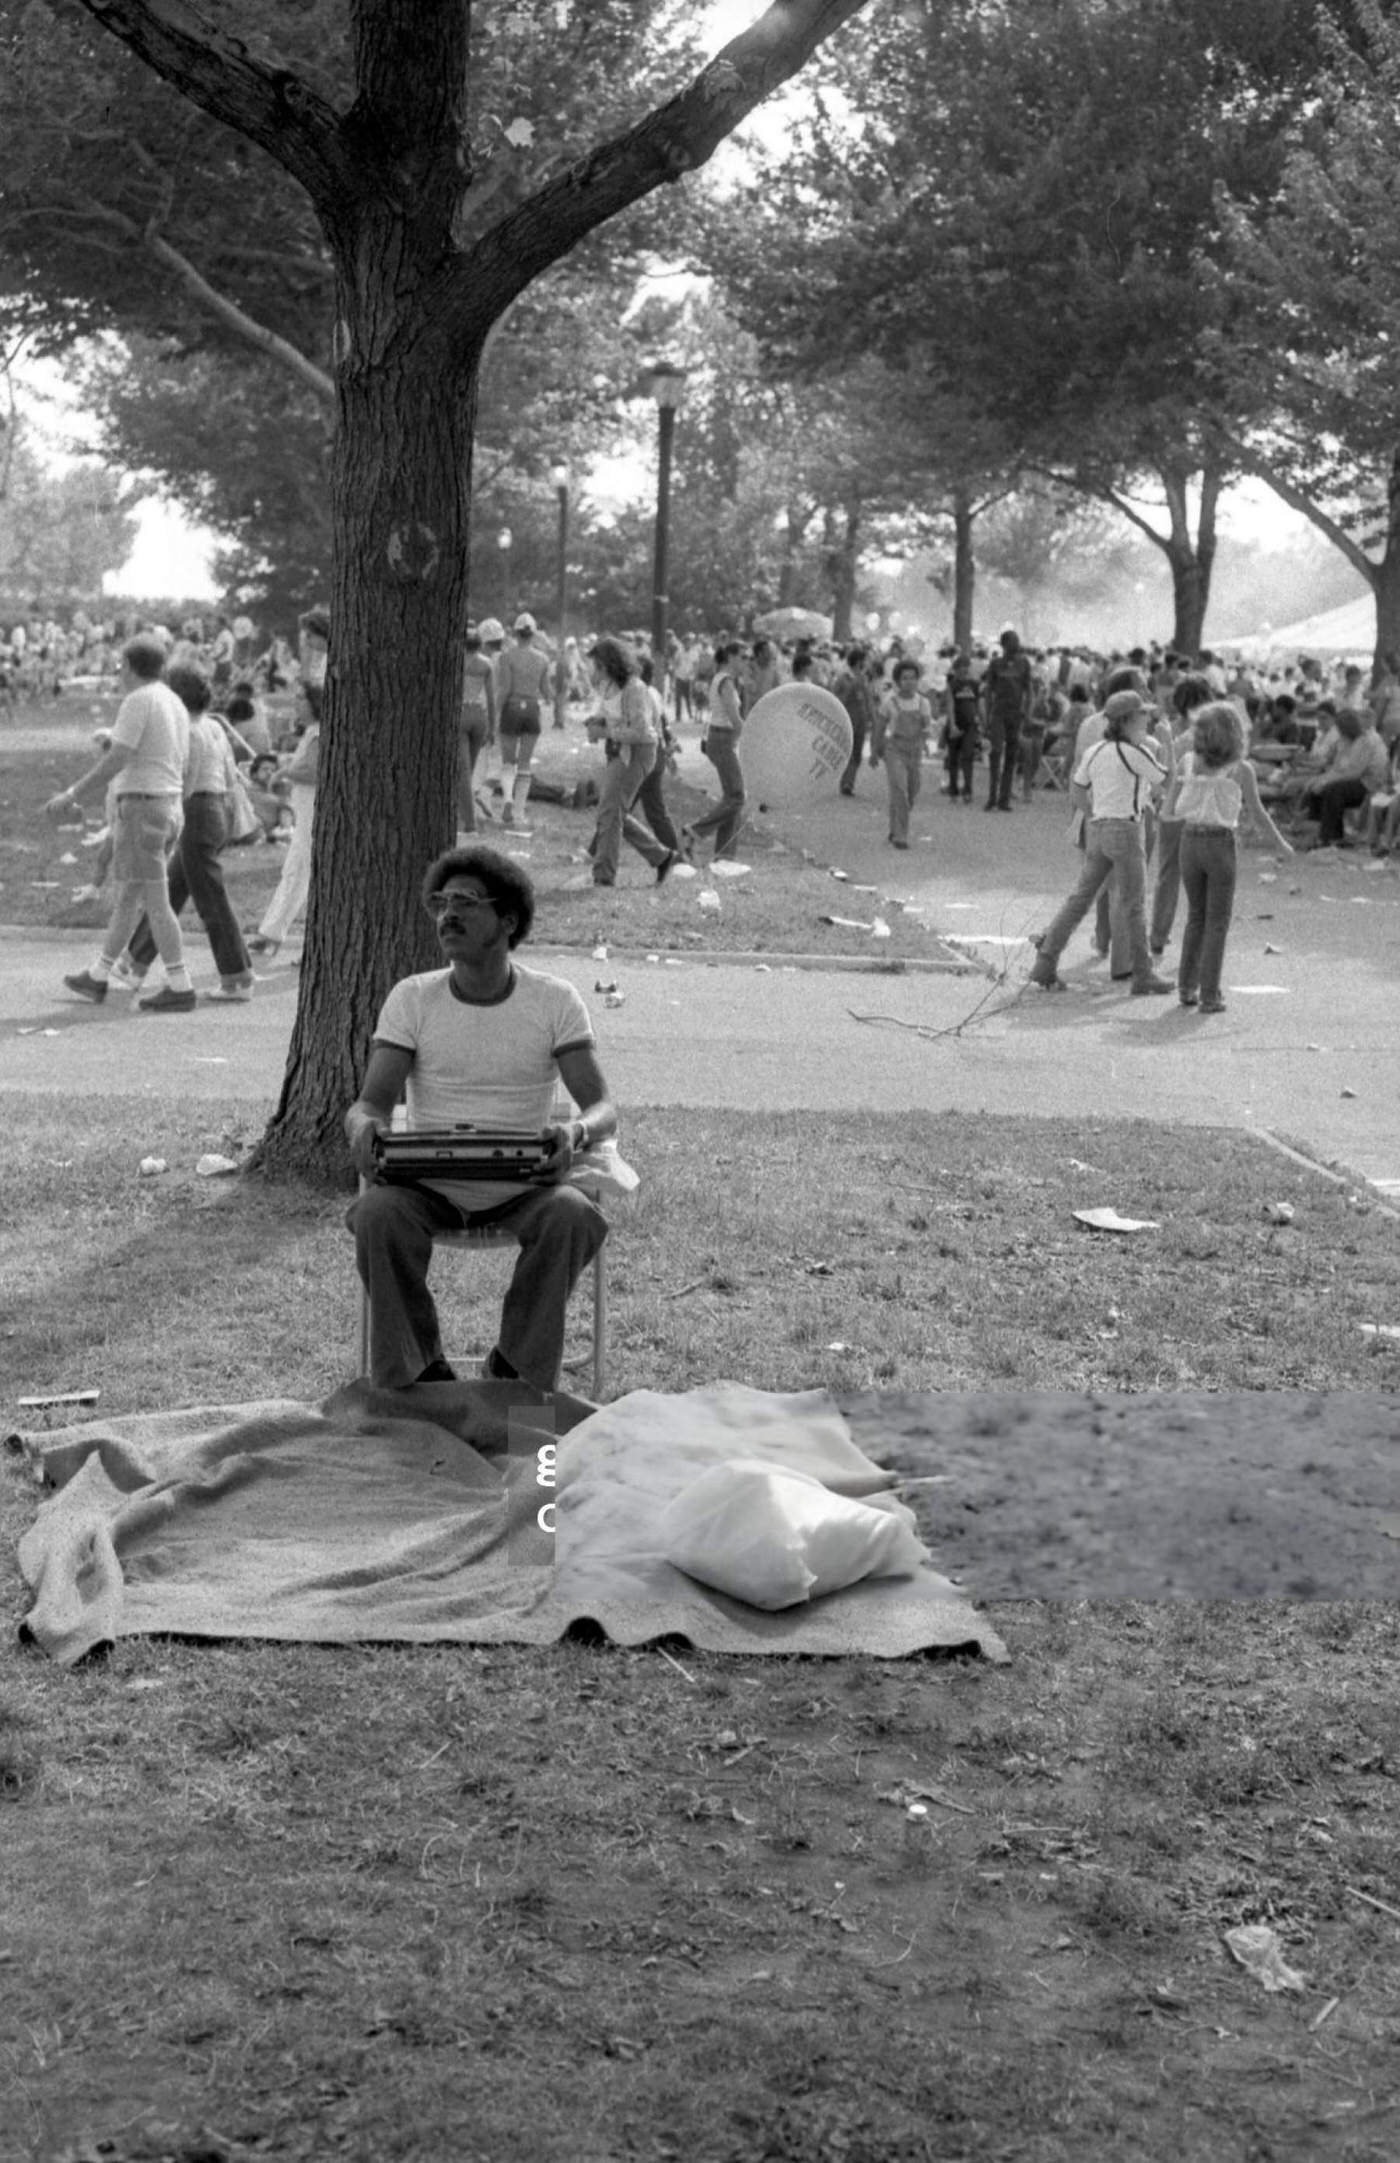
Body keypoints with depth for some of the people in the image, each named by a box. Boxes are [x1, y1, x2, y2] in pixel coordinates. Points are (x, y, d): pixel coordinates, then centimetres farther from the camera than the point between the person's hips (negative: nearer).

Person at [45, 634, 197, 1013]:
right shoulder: (176, 705, 15)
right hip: (168, 810, 9)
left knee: (154, 901, -7)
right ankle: (98, 978, 25)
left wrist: (71, 795, -14)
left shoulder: (137, 701, -12)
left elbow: (116, 760, -19)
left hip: (140, 808, -9)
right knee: (127, 896, 16)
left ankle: (180, 987, -8)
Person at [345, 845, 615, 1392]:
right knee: (377, 1214, -32)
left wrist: (576, 1132, -31)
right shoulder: (411, 998, 3)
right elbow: (372, 1100, -3)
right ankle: (414, 1372, -14)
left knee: (574, 1216, -32)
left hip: (522, 1185, 0)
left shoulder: (554, 1001, 0)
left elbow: (602, 1106, -5)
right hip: (429, 1184, 1)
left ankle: (517, 1368, -13)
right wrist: (363, 1124, -29)